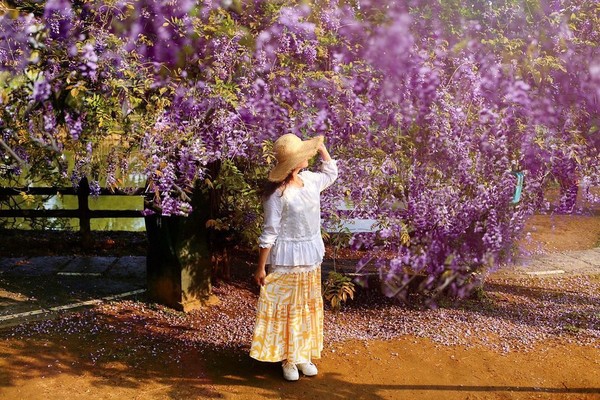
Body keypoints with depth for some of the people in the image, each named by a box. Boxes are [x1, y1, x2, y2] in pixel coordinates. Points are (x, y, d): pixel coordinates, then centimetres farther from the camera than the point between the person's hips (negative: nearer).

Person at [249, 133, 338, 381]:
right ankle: (288, 359, 21)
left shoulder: (310, 180, 1)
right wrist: (260, 268, -12)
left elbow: (331, 173, 24)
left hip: (311, 257, 7)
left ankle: (303, 356, 31)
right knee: (286, 309, 6)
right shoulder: (276, 193, -18)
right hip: (287, 259, -7)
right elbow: (269, 233, -15)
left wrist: (321, 147, 9)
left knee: (309, 307, 16)